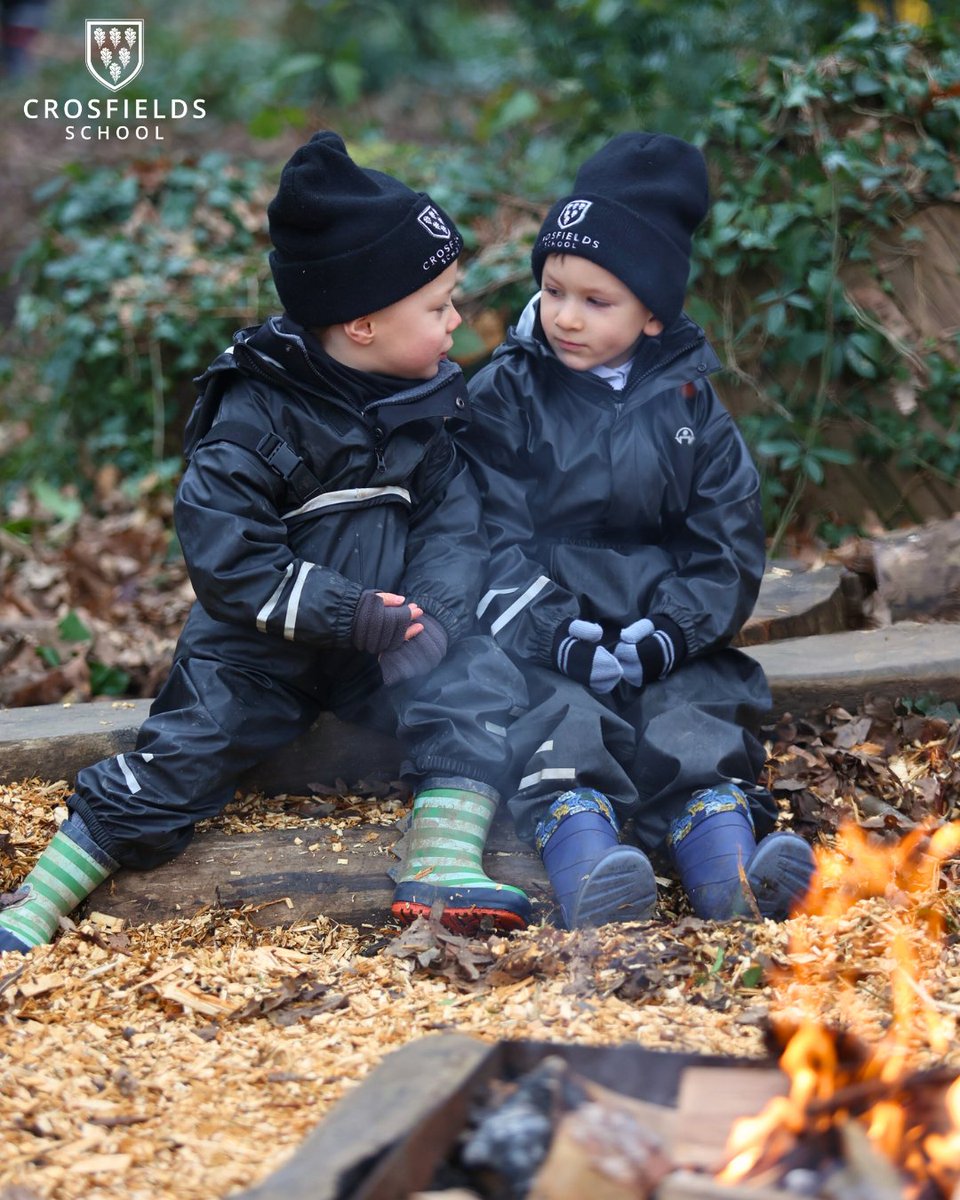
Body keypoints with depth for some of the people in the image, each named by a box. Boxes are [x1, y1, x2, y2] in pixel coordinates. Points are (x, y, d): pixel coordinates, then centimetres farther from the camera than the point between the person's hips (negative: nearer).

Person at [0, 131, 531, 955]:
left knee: (478, 681, -19)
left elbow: (455, 521, -2)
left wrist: (434, 611, -22)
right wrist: (343, 613, -25)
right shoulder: (257, 414, -16)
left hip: (389, 639, 4)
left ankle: (443, 867, -25)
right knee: (179, 756, -12)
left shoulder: (425, 403, 2)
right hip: (264, 646, -4)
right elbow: (222, 550, -21)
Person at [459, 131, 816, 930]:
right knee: (558, 732, -30)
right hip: (539, 644, -2)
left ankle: (733, 875, -47)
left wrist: (671, 633, -10)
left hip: (660, 642, 2)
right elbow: (494, 539, -3)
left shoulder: (690, 405, 12)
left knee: (697, 731, -25)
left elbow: (730, 544, 7)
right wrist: (556, 638, -17)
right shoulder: (503, 398, 6)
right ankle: (587, 871, -54)